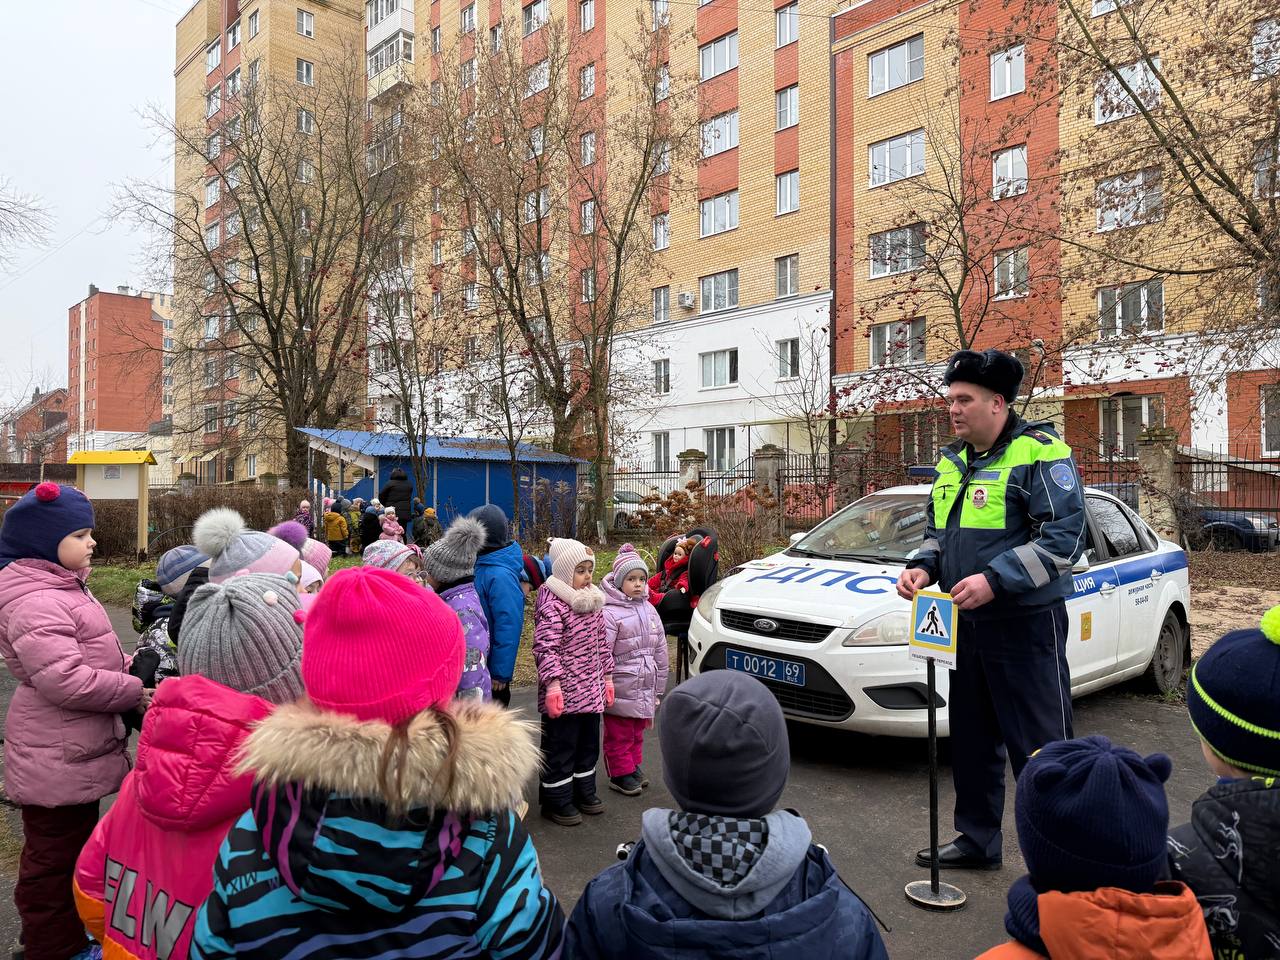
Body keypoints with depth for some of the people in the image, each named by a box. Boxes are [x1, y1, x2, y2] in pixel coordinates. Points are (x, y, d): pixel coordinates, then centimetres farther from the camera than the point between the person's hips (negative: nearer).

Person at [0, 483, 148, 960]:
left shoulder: (60, 587, 11)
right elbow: (65, 679, -31)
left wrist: (122, 670, 8)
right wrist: (134, 690, -20)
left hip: (72, 750, 11)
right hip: (56, 759, -11)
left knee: (69, 844, 24)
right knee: (55, 855, 6)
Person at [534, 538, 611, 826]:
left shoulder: (593, 602, 9)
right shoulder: (552, 605, -17)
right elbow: (546, 648, -21)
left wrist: (607, 677, 17)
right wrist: (552, 684, -27)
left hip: (590, 691, 8)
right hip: (563, 694, -8)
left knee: (588, 743, 20)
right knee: (560, 747, 4)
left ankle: (584, 791, 36)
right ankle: (556, 800, 18)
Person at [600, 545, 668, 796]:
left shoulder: (649, 610, 7)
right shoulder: (610, 613, -15)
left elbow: (660, 651, 12)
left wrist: (659, 689, 12)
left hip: (644, 690, 7)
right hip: (621, 690, -7)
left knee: (637, 733, 20)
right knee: (619, 736, 7)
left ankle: (633, 767, 36)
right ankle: (621, 775, 22)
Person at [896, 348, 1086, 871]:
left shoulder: (1040, 453, -12)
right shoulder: (952, 461, 13)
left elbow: (1065, 536, -18)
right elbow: (937, 529, 21)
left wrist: (995, 579, -26)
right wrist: (922, 566, 1)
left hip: (1027, 626, -8)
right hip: (966, 624, 8)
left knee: (1041, 749, -1)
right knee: (971, 741, 18)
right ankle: (977, 840, 33)